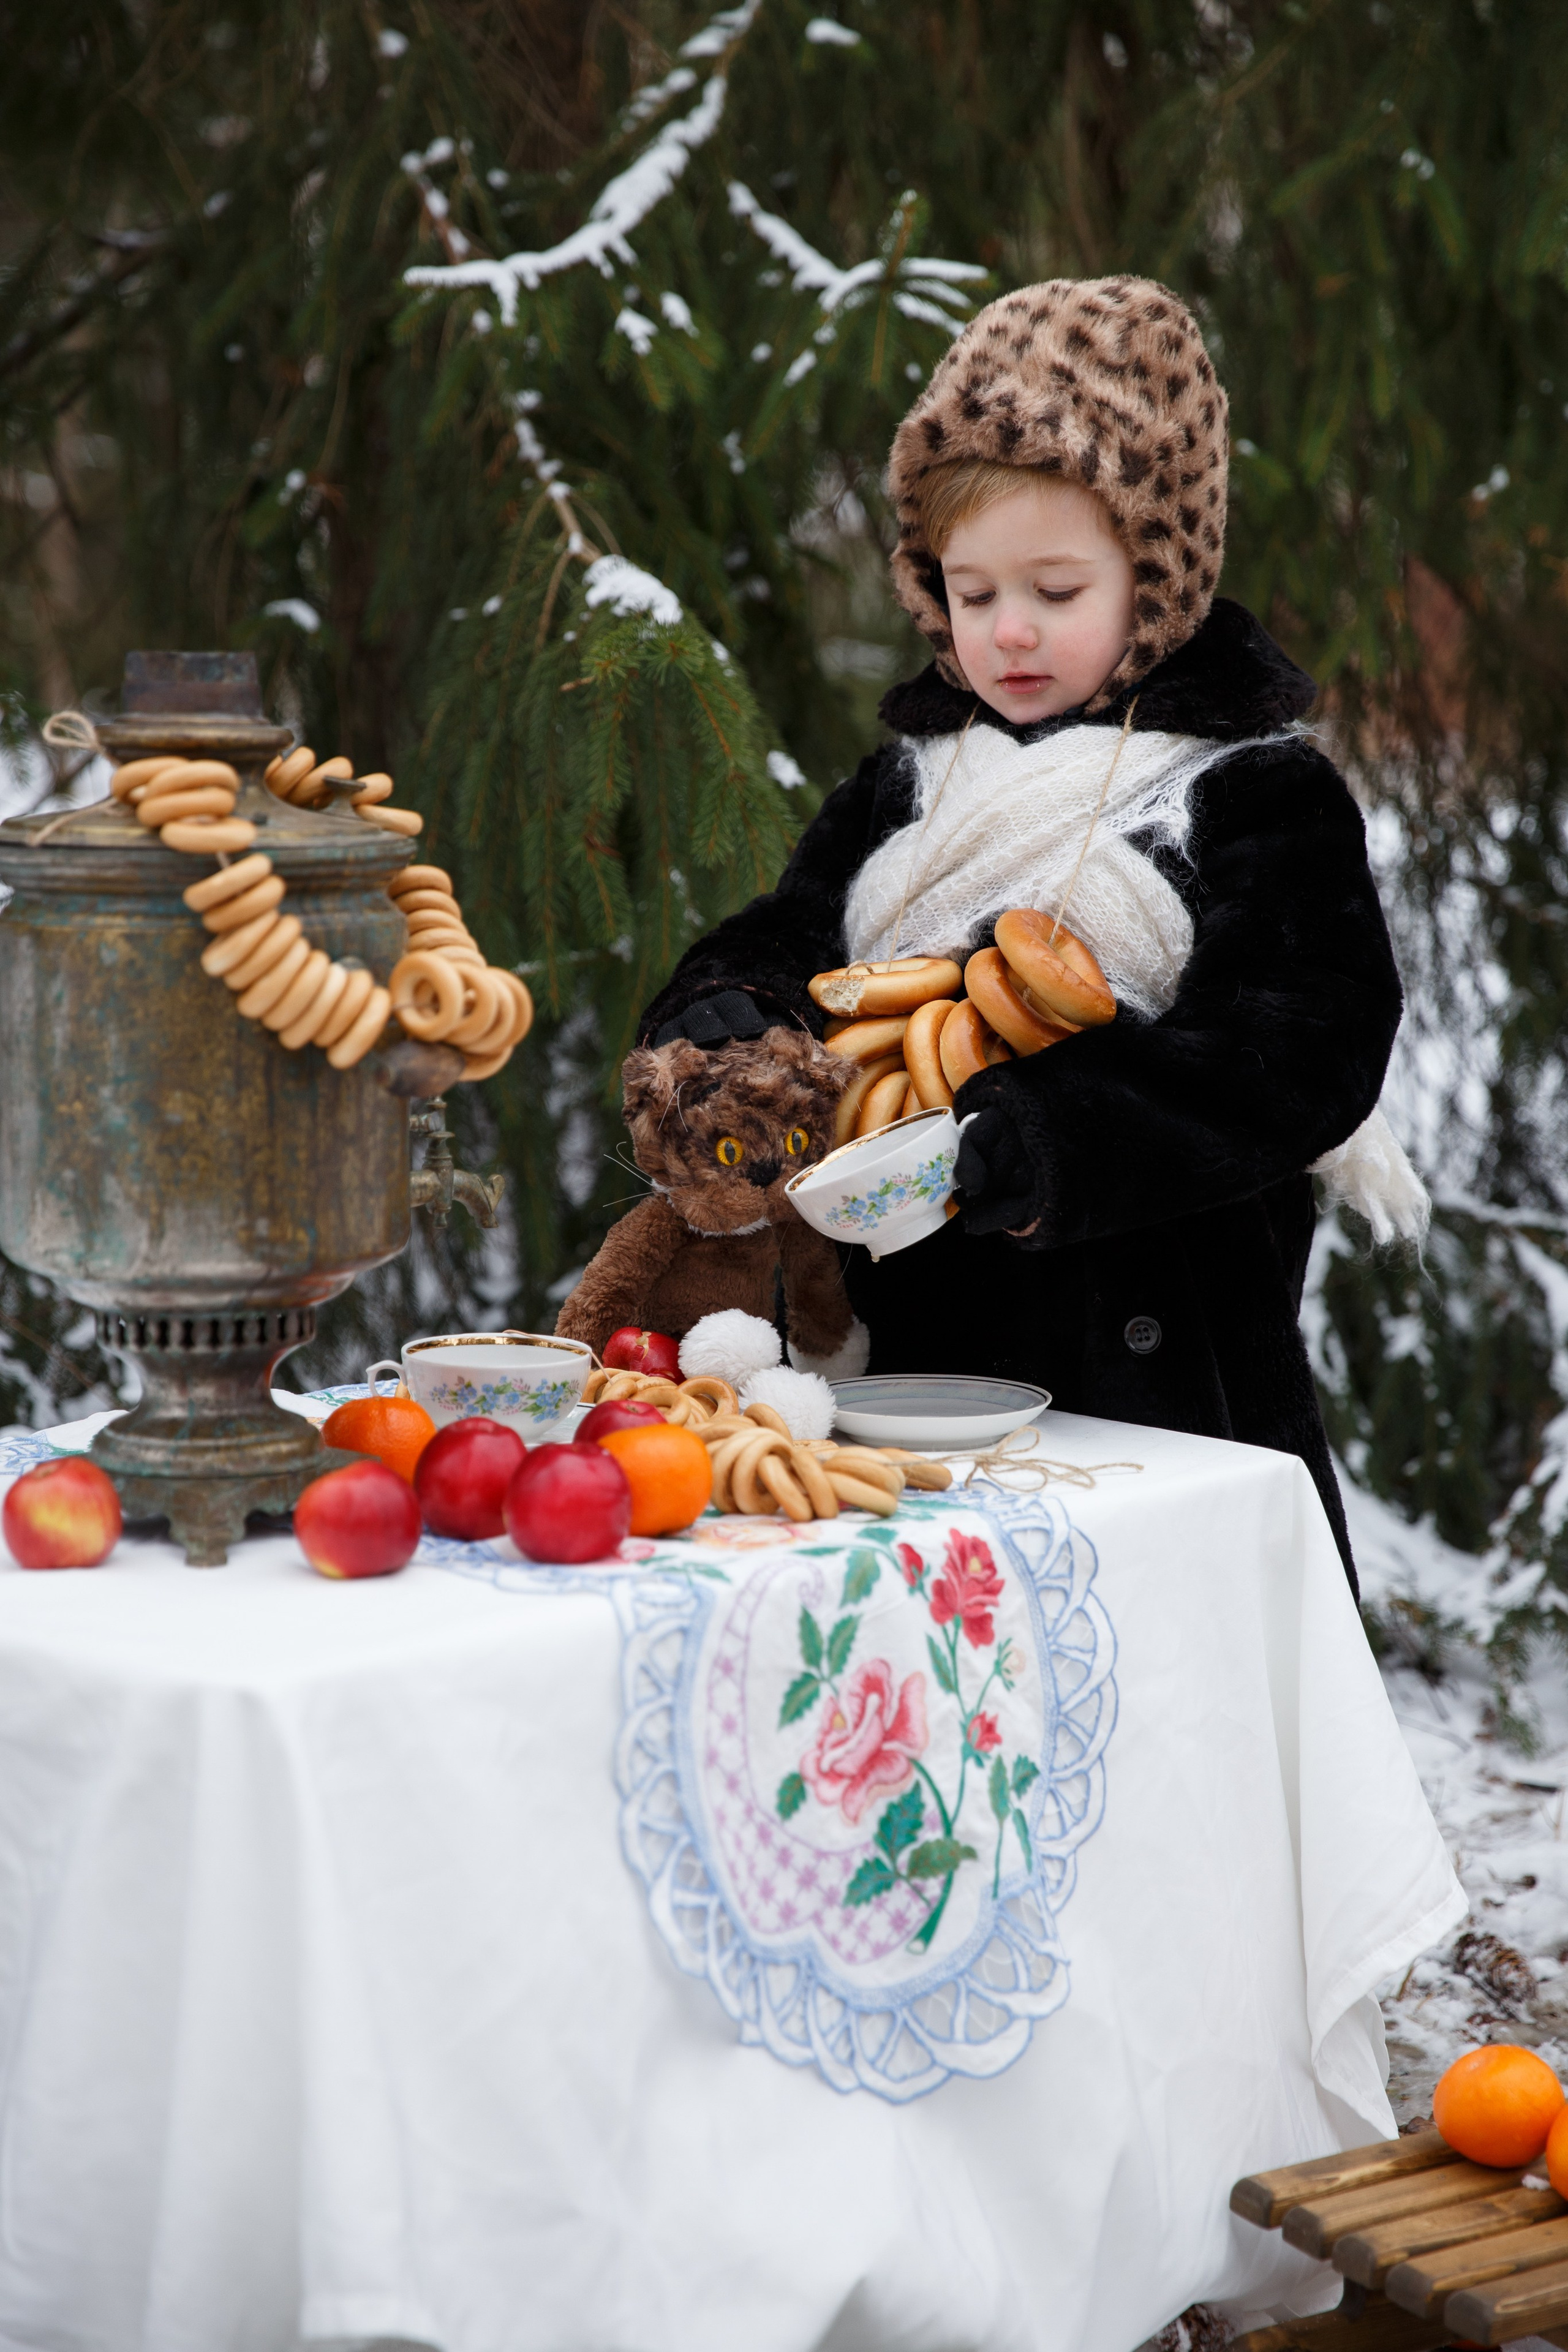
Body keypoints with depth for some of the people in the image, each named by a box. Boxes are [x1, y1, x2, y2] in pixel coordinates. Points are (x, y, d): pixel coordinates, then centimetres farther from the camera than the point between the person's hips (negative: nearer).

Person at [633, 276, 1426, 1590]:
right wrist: (725, 1023, -16)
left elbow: (1299, 1059, -15)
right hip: (913, 1356, 4)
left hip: (1158, 1371, -4)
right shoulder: (905, 789, 15)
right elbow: (784, 941, 10)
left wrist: (1046, 1141, -28)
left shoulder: (1259, 794, -2)